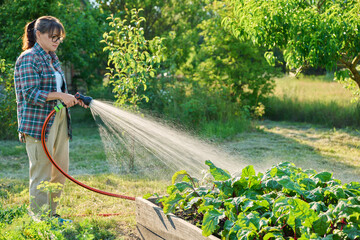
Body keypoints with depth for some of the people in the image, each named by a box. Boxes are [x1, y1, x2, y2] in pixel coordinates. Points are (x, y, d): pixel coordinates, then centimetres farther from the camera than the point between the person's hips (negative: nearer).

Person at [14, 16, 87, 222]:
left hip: (59, 120, 9)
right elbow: (30, 94, -16)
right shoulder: (28, 59, -9)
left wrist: (72, 100, 8)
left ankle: (51, 214, 23)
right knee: (41, 174, -4)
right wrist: (59, 96, -20)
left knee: (61, 170, 11)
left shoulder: (53, 58, 17)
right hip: (38, 123, -9)